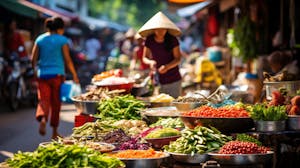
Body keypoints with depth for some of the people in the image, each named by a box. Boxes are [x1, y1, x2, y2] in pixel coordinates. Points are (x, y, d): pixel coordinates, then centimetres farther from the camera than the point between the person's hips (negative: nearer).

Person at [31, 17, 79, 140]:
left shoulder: (40, 39, 7)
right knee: (55, 103, 8)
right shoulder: (62, 40, -4)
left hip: (42, 74, 2)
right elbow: (67, 60, -6)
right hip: (57, 74, -2)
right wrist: (75, 76, 1)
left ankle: (43, 118, -31)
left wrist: (36, 73, 19)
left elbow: (33, 59, 6)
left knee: (43, 100, 1)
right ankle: (54, 132, 16)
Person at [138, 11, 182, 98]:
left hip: (173, 80, -2)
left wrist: (167, 66, -25)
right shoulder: (149, 40, 0)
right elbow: (145, 57, 8)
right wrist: (150, 62, -16)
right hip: (158, 80, 2)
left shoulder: (172, 40, -7)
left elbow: (178, 59, -7)